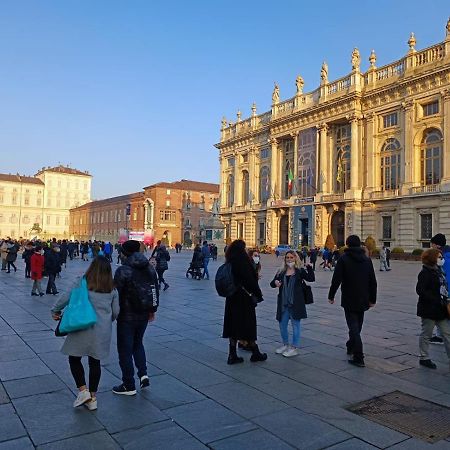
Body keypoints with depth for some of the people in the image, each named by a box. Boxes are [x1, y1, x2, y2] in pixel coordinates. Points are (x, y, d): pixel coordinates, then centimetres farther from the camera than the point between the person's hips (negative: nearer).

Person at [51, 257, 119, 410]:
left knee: (74, 358, 16)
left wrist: (55, 311, 14)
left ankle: (83, 390, 8)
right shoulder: (112, 289, 5)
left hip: (84, 327, -3)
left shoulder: (82, 282, -5)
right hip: (103, 331, 4)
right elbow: (116, 312, 8)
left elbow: (66, 298, -4)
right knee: (95, 362, 15)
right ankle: (92, 398, 23)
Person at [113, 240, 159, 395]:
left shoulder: (123, 271, -16)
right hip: (144, 315, 6)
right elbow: (155, 290, 10)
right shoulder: (150, 268, 3)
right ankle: (143, 374, 12)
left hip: (127, 316, -6)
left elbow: (116, 294, -15)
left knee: (125, 349, 7)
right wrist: (152, 310, 20)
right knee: (137, 343, 25)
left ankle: (129, 386, 16)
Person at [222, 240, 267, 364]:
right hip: (244, 299, -7)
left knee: (234, 326, 11)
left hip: (232, 299, 7)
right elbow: (250, 280, -18)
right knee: (247, 325, 6)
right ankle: (255, 353, 22)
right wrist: (258, 294, -7)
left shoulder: (230, 264, 4)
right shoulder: (243, 263, -19)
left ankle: (232, 355, 16)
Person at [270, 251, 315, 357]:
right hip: (283, 303, 4)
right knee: (282, 325, 13)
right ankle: (285, 344, 33)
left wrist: (309, 268, -27)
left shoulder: (300, 271, -2)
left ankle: (295, 347, 17)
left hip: (295, 303, -4)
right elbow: (272, 283, 8)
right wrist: (275, 282, -15)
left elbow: (311, 279, -13)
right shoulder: (281, 272, 8)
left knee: (295, 325, 4)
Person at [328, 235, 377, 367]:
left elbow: (336, 280, -14)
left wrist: (331, 296, -3)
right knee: (357, 326, 20)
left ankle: (358, 358, -7)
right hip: (363, 300, 5)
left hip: (349, 300, -5)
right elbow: (373, 282, 8)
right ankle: (351, 347, 39)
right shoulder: (367, 260, 5)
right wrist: (372, 299, 15)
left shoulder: (343, 259, -10)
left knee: (353, 327, -4)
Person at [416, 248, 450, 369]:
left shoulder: (438, 271, 11)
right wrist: (438, 301, -24)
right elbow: (420, 290, -23)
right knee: (426, 334, 5)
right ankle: (424, 358, 18)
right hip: (429, 310, -8)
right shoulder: (425, 273, -15)